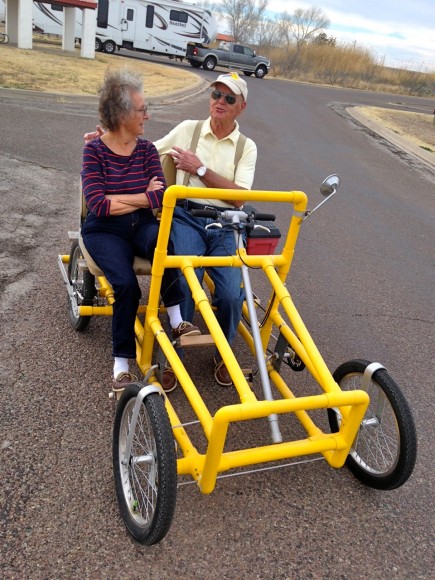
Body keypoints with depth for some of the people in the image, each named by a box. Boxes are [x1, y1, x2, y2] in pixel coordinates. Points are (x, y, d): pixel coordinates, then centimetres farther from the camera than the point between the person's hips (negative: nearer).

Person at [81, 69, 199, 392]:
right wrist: (143, 197, -9)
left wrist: (115, 198, -14)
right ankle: (121, 365, -16)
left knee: (161, 241, -36)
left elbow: (161, 197, -8)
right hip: (105, 231, -2)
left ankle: (176, 321, -27)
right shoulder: (95, 151, -4)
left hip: (142, 226, 2)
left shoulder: (147, 149, 6)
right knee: (126, 284, -29)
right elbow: (98, 206, -15)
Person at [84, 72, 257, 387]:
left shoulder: (247, 146, 11)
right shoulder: (188, 129, 13)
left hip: (225, 224, 1)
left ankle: (223, 354, 8)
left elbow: (238, 196, -2)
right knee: (183, 284, -27)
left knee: (231, 293, -20)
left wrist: (200, 169, -6)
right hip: (186, 217, 0)